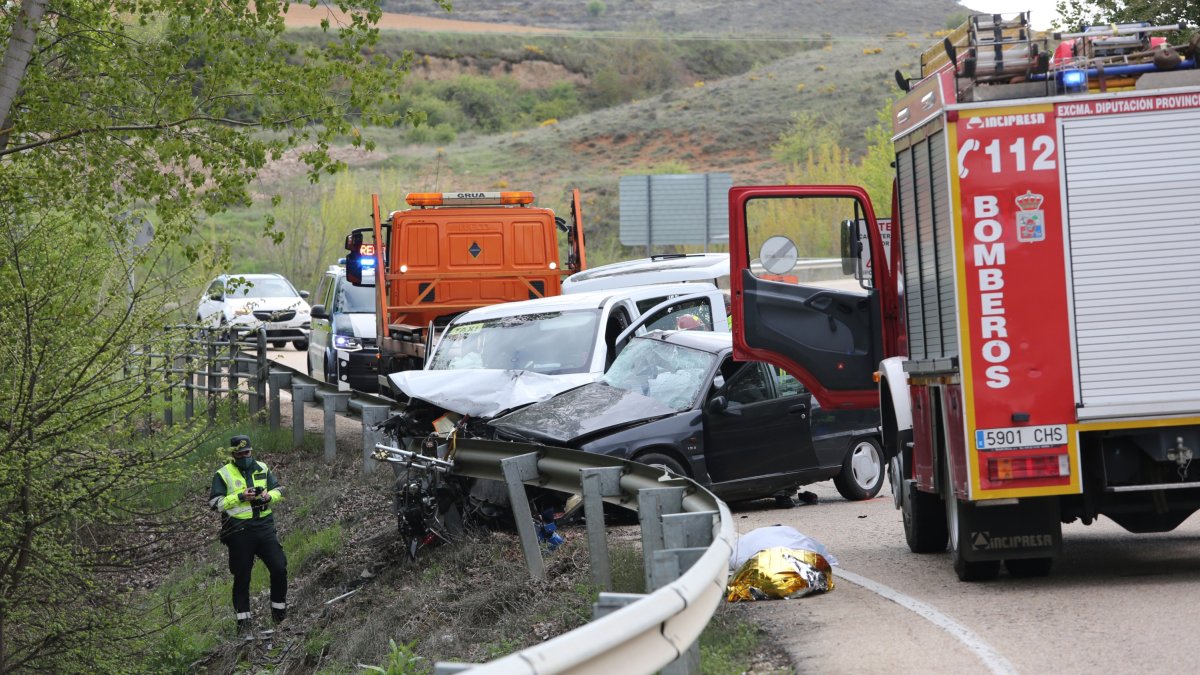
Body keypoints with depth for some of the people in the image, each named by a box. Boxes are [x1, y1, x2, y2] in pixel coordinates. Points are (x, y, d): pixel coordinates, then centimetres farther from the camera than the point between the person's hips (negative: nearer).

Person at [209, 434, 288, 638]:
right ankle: (244, 623, 11)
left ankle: (279, 613, 16)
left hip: (265, 527, 3)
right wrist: (240, 497, -17)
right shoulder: (223, 474, -1)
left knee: (279, 569, -3)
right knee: (242, 578, 3)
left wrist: (270, 496, -6)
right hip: (239, 532, -3)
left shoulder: (262, 469, 11)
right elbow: (215, 503, -7)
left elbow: (279, 490, 17)